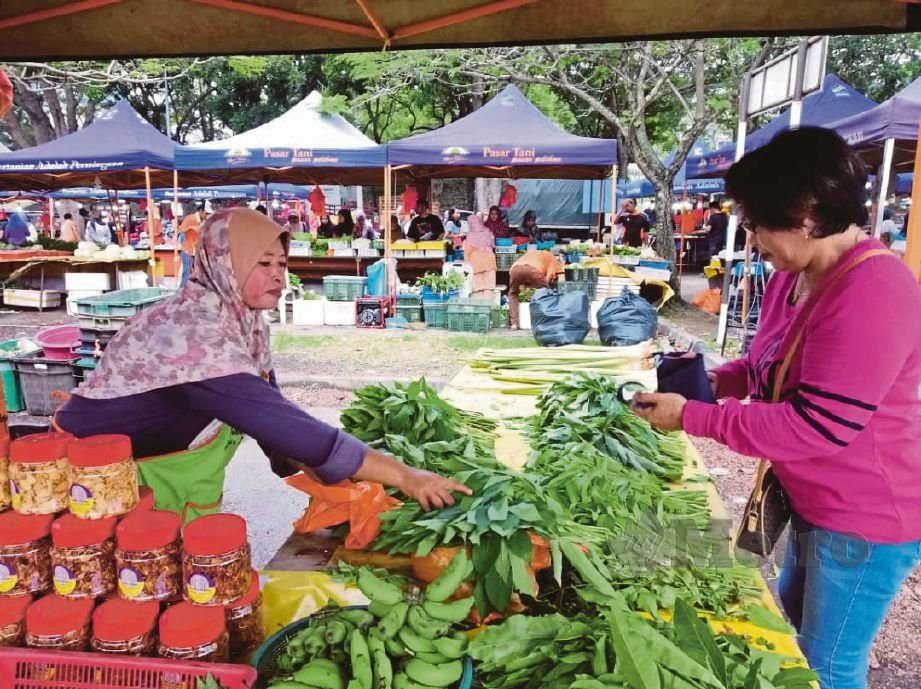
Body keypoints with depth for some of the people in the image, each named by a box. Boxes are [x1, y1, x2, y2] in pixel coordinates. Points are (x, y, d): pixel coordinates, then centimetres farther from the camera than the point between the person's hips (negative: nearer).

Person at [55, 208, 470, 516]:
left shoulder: (243, 320, -4)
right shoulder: (192, 328, -31)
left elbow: (274, 419, -2)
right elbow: (277, 421, -38)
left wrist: (343, 481, -12)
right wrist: (403, 476, -37)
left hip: (168, 475, 7)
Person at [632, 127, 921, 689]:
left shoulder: (872, 291, -29)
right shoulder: (795, 276, 2)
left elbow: (814, 429, -30)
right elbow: (771, 365, 15)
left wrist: (690, 416, -24)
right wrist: (716, 380, -3)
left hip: (864, 520, -9)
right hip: (816, 504, 9)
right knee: (791, 630, 27)